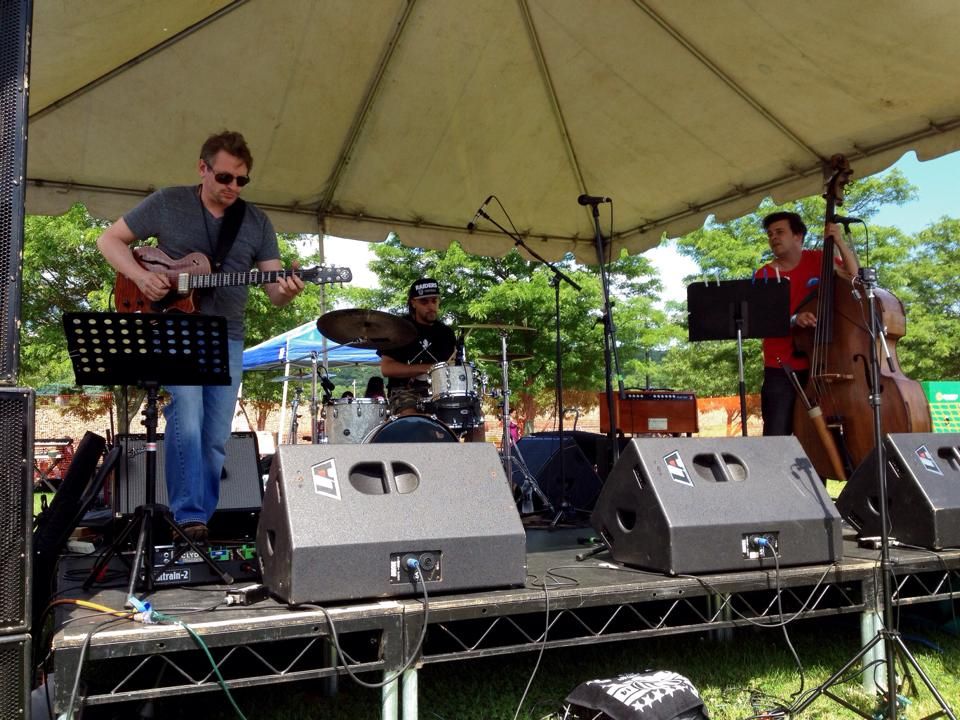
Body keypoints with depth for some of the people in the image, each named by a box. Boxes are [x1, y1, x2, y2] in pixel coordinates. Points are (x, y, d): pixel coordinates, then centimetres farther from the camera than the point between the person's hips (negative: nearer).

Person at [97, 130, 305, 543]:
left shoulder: (257, 223, 5)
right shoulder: (167, 204, -1)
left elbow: (274, 291, 1)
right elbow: (110, 239, 6)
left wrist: (286, 289, -23)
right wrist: (140, 276, -13)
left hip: (227, 339, 3)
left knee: (216, 437, 5)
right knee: (186, 423, -19)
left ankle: (204, 515, 18)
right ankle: (188, 517, -9)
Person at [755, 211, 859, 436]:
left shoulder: (818, 260, 7)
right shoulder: (764, 275, 1)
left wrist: (840, 243, -13)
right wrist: (793, 320, -26)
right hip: (781, 370, -1)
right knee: (777, 437, -7)